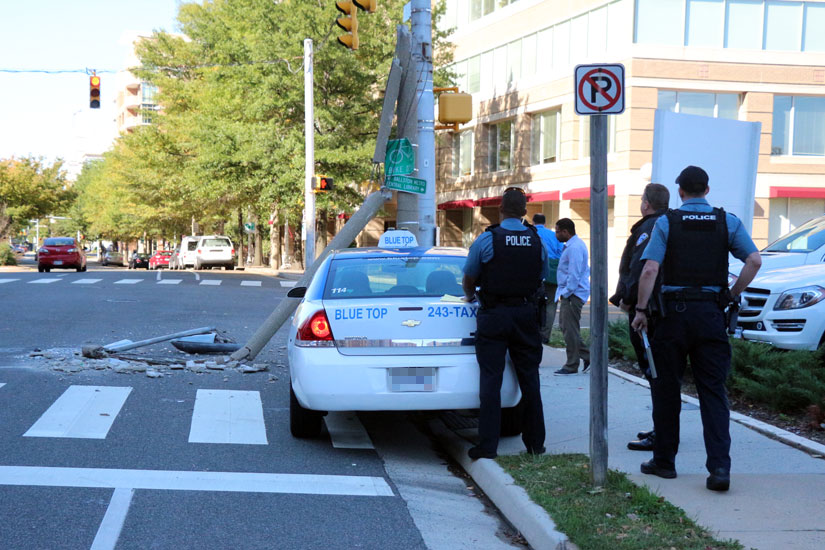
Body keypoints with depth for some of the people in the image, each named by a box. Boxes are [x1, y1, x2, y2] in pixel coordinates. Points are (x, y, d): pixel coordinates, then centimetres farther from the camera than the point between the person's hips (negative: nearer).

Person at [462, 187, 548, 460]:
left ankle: (488, 445, -1)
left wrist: (470, 295, 25)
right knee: (529, 379, 12)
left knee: (490, 380, 0)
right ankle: (535, 442, 18)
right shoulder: (537, 241, 3)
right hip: (526, 313, 3)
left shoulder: (486, 239, -7)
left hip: (494, 316, -3)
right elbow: (542, 277, 12)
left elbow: (468, 280, 2)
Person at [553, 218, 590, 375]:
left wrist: (565, 293, -17)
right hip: (570, 293, 11)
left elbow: (574, 275, -23)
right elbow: (586, 269, 23)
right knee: (564, 326, 14)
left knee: (570, 329, -4)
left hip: (572, 294, -11)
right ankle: (587, 356, 16)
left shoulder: (574, 248, -18)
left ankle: (571, 366, 3)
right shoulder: (574, 245, 16)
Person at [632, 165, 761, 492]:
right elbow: (754, 261, -5)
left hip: (674, 312, -1)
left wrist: (641, 309, -2)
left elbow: (650, 270, -10)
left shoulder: (666, 222, -1)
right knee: (713, 391, 3)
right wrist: (732, 295, 6)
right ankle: (719, 466, -9)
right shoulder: (727, 222, 5)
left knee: (667, 389, 11)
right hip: (711, 314, 2)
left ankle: (664, 461, 19)